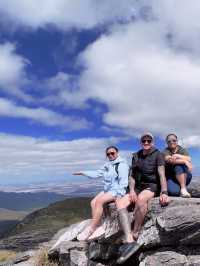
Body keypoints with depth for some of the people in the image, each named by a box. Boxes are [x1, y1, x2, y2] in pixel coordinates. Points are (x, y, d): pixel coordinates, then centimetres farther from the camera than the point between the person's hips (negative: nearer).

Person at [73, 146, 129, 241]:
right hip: (107, 189, 8)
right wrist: (83, 173, 14)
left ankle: (90, 229, -18)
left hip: (117, 191, -8)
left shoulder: (122, 164, -10)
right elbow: (97, 173, 18)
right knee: (93, 202, -9)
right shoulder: (108, 165, 14)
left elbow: (123, 182, -16)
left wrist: (118, 195, -22)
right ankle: (96, 228, -12)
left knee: (99, 201, -24)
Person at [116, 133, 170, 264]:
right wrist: (132, 190, -5)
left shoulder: (157, 155, -3)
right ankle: (130, 241, -31)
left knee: (141, 198, -40)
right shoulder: (136, 156, 13)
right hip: (138, 187, 6)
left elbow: (162, 175, -15)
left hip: (152, 186, -5)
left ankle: (135, 236, -26)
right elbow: (132, 176, 12)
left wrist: (164, 192, -30)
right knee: (120, 203, -21)